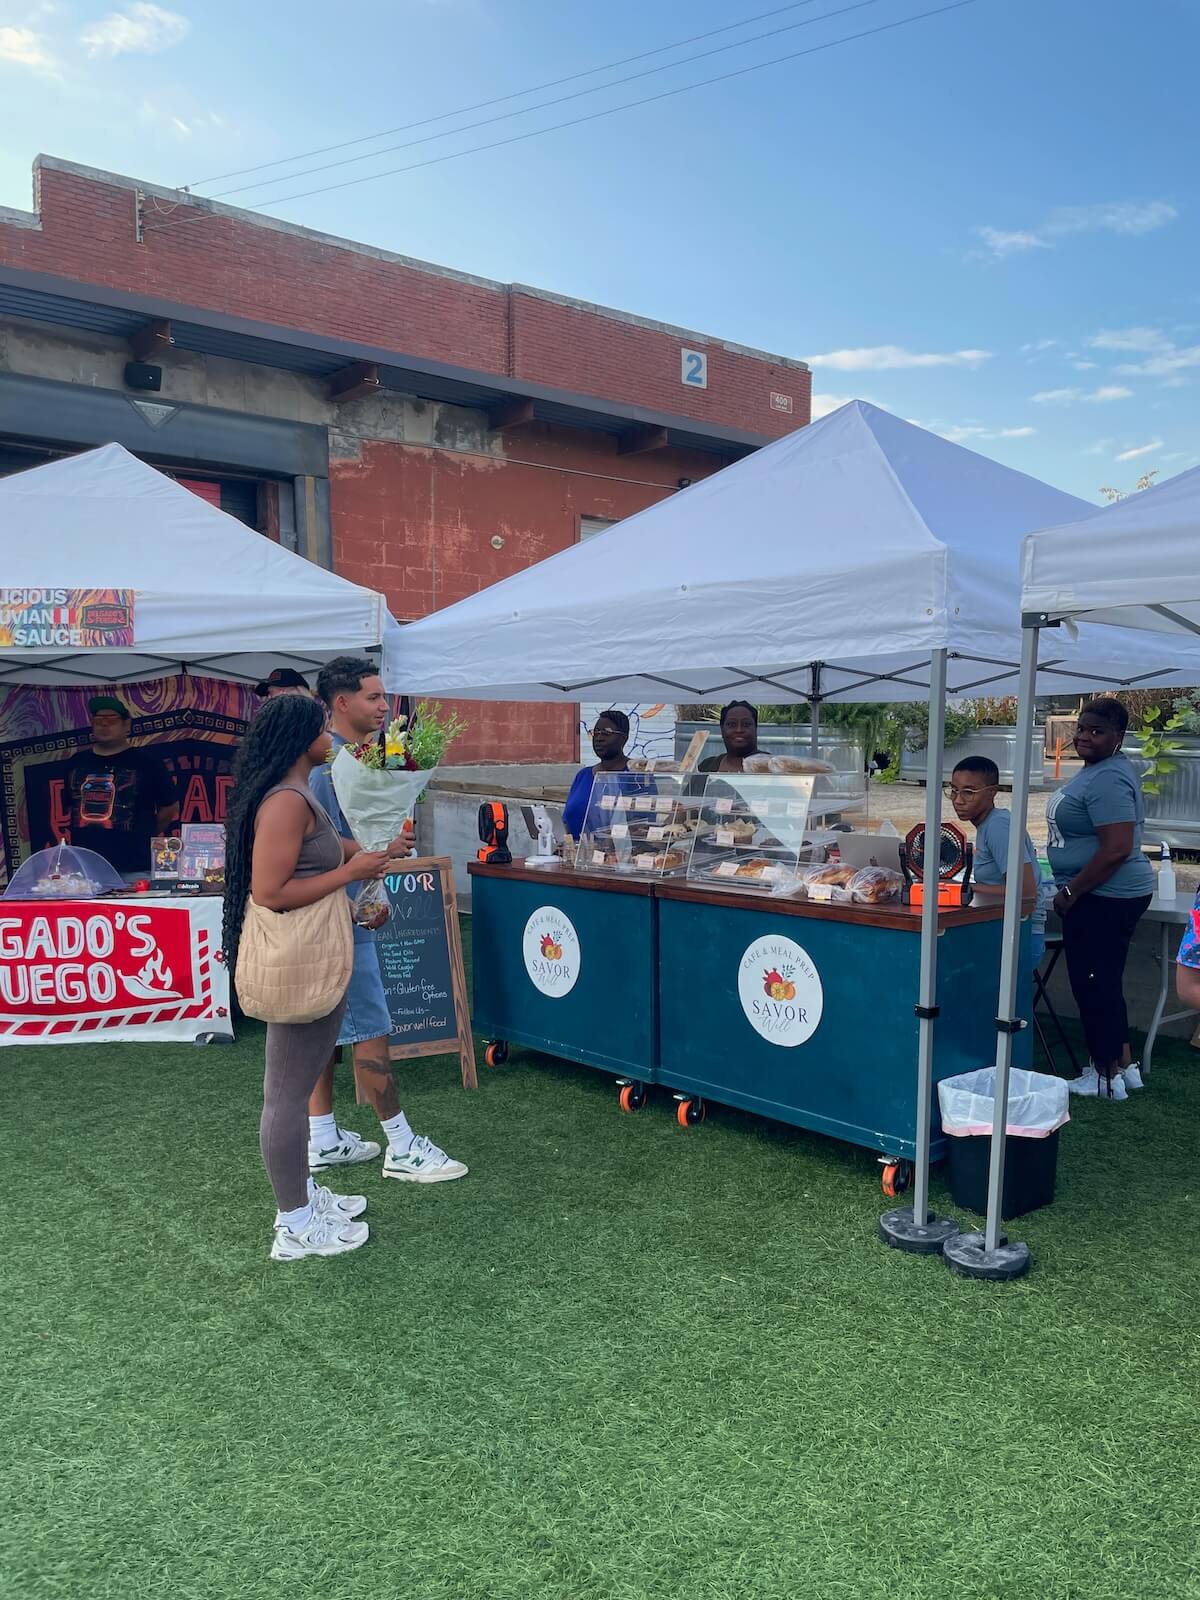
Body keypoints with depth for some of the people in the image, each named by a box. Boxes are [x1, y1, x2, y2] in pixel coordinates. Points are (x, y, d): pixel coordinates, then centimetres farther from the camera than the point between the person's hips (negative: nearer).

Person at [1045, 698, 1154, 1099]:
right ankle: (1124, 1066, 28)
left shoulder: (1107, 780, -20)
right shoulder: (1100, 770, 13)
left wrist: (1071, 891, -18)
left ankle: (1106, 1077, 11)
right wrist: (1073, 888, 22)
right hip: (1103, 897, 11)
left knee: (1093, 984, -1)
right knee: (1103, 983, 17)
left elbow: (1117, 849, -27)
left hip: (1105, 898, -11)